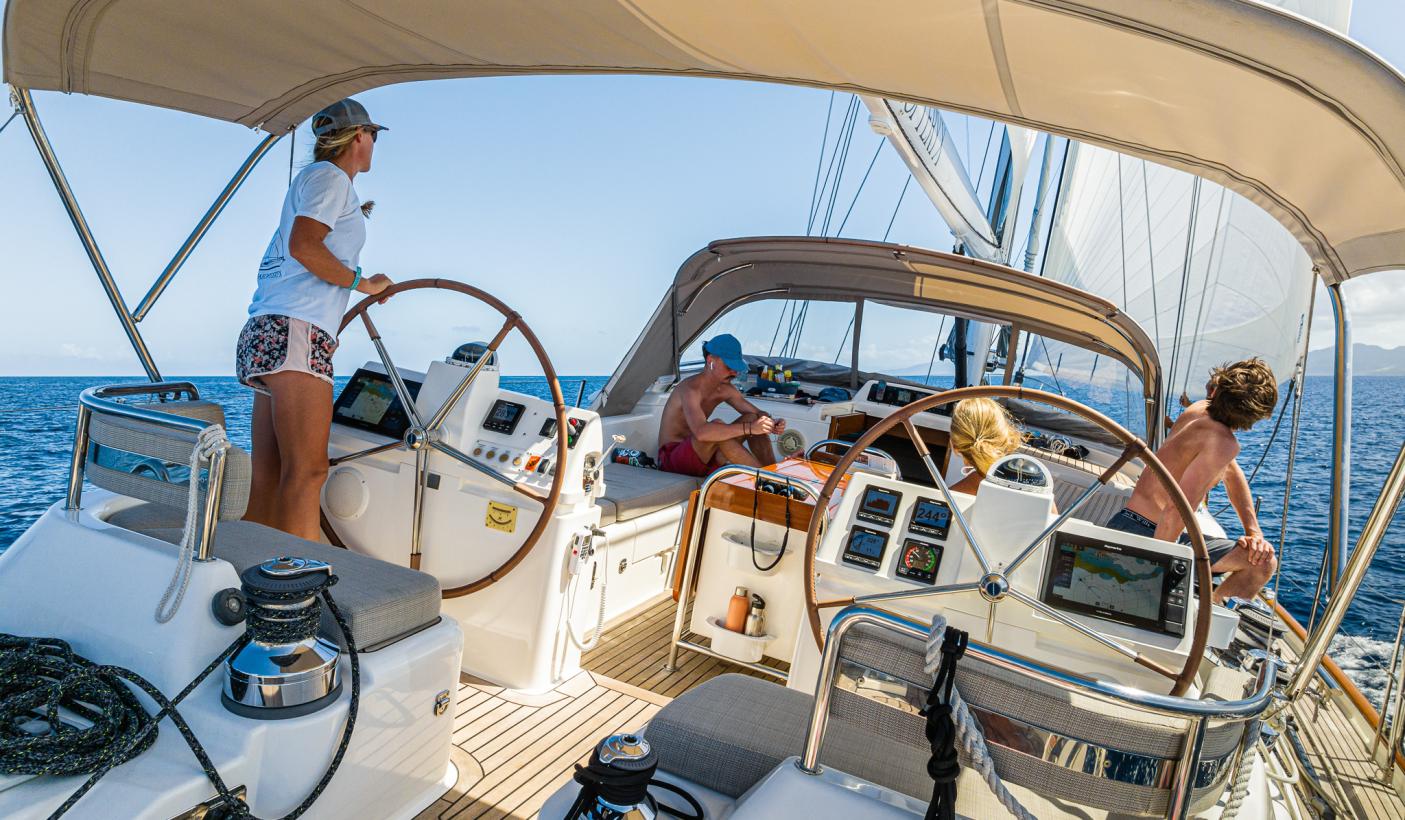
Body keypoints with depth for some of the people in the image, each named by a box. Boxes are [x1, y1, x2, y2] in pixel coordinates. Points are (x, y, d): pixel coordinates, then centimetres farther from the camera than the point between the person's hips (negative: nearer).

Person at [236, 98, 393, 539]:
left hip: (265, 333, 10)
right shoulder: (330, 177, 1)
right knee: (307, 470, -17)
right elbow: (303, 247, -14)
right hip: (295, 331, -10)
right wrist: (362, 282, -5)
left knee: (267, 478, 3)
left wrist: (348, 222, 37)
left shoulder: (312, 179, 30)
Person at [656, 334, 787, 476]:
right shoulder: (690, 388, -24)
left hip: (703, 456, 8)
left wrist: (772, 423, -18)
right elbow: (700, 432, -41)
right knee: (717, 425, -35)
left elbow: (758, 413, 8)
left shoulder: (725, 389, 3)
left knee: (753, 419, -4)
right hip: (671, 458, -8)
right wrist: (749, 428, -42)